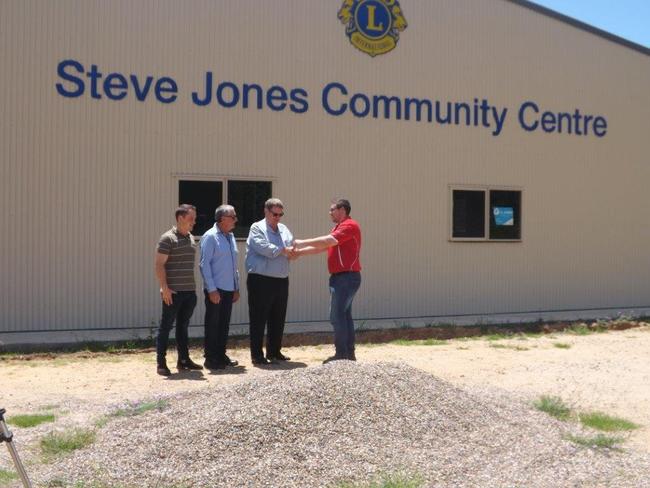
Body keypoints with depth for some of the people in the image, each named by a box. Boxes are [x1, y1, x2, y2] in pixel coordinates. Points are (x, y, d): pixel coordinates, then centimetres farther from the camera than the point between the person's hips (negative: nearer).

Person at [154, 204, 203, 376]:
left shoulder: (192, 238, 14)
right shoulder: (168, 238, -9)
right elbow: (159, 265, -12)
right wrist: (165, 288, -17)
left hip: (189, 291, 7)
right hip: (173, 292, -7)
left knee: (183, 326, 14)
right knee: (166, 326, -1)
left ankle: (183, 359, 21)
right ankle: (161, 363, 4)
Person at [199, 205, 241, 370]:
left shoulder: (231, 237, 13)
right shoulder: (210, 237, -10)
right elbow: (204, 264, -14)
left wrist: (236, 288, 16)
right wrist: (212, 289, -17)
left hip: (229, 289, 7)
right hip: (215, 290, -7)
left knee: (224, 325, 13)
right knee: (213, 325, 0)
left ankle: (221, 355, 22)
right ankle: (211, 359, 8)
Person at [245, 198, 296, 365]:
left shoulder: (284, 229, 16)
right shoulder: (257, 228, -3)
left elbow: (292, 247, 10)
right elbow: (263, 248, -18)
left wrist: (292, 251, -13)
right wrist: (282, 250, -7)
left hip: (282, 281, 7)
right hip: (261, 281, -6)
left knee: (278, 319, 12)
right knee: (259, 319, -1)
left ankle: (274, 351, 23)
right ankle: (257, 354, 5)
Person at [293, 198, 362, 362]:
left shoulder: (349, 226, -12)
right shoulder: (340, 227, 21)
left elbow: (326, 241, -24)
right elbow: (322, 247, 18)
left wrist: (302, 242, -17)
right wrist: (300, 251, 9)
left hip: (346, 277, -10)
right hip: (342, 277, 10)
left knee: (337, 316, -9)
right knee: (344, 315, 12)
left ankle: (341, 354, -5)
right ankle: (349, 353, 17)